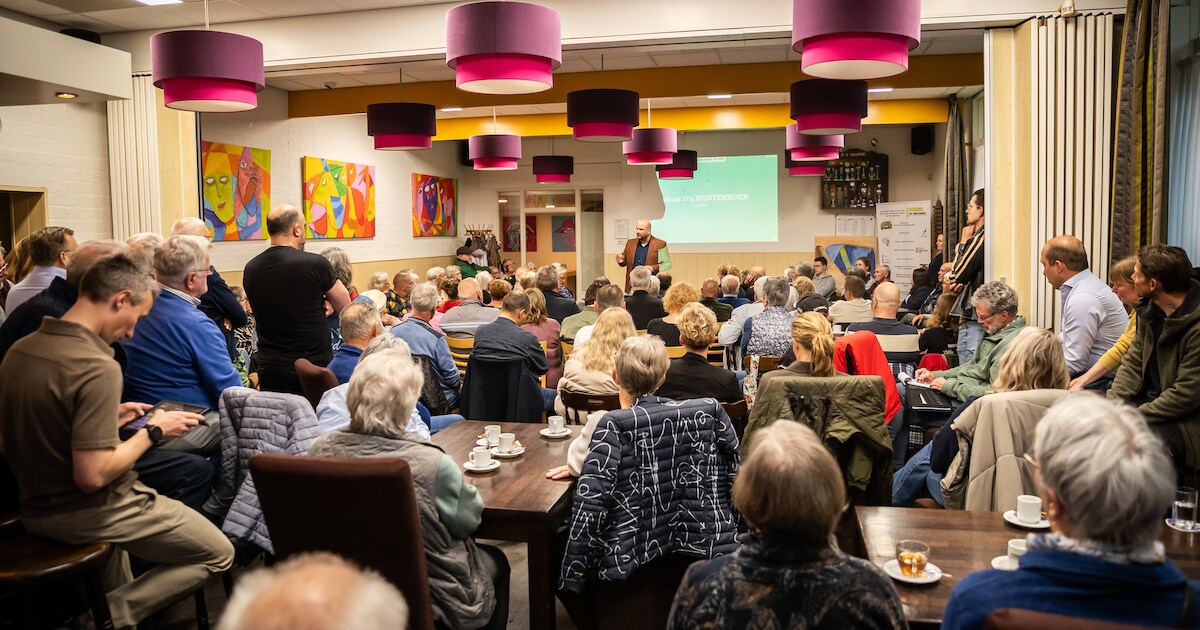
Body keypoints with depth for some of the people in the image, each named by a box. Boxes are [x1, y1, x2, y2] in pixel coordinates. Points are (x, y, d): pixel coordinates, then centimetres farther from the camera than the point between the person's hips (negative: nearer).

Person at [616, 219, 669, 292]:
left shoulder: (660, 244, -1)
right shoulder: (630, 243, 12)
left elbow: (667, 264, -2)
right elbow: (626, 261, 21)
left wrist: (653, 268, -18)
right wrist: (621, 261, -2)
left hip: (651, 287, -4)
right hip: (632, 286, 4)